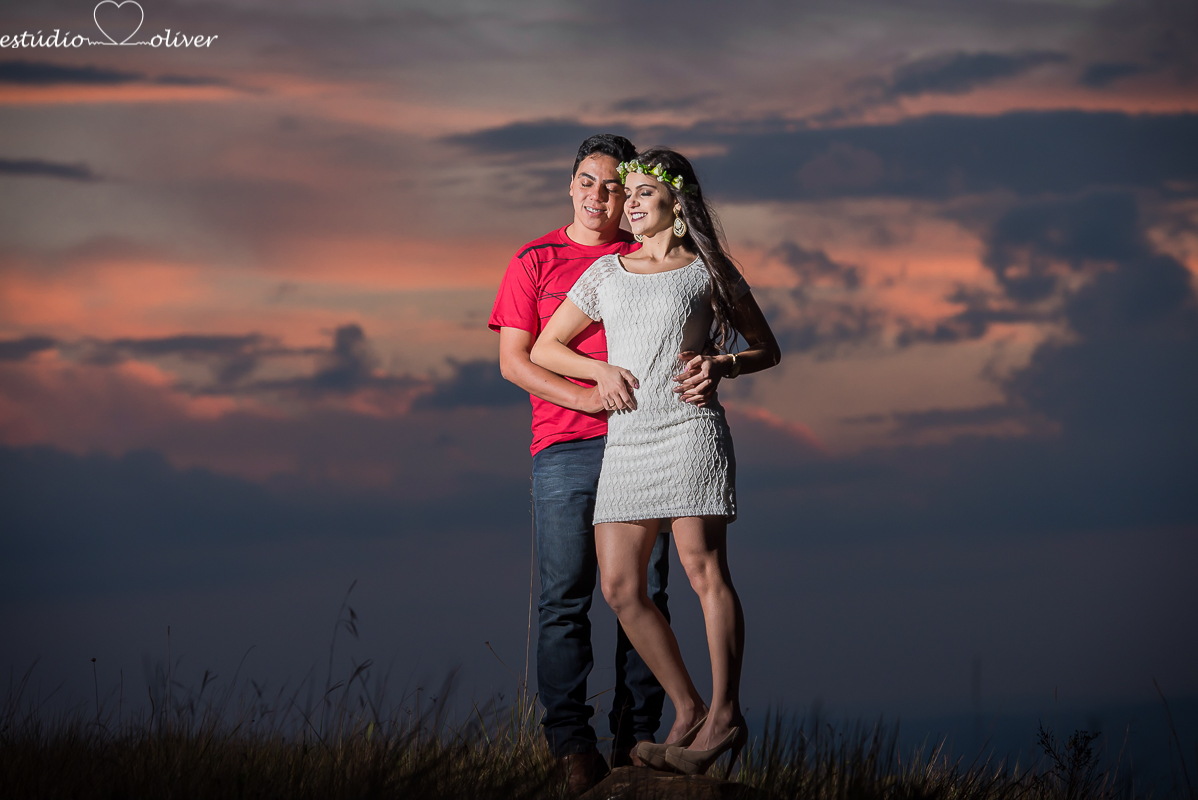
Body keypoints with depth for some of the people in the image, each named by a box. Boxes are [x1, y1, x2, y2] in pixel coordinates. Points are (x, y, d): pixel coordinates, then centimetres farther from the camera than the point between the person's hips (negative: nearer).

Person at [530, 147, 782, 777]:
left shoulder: (707, 271, 6)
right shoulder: (606, 273, 16)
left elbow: (768, 349, 13)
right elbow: (542, 349, 18)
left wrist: (724, 365, -7)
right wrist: (603, 372, 1)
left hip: (689, 429, -5)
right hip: (625, 439, 5)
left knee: (703, 570, -11)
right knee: (620, 587, -2)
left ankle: (724, 714, -5)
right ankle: (688, 711, 6)